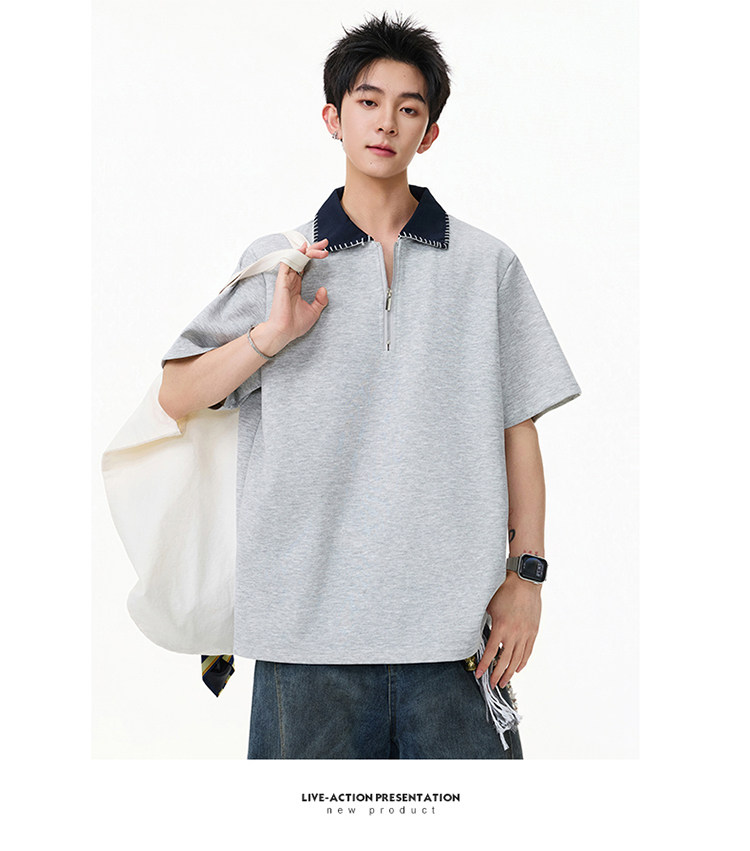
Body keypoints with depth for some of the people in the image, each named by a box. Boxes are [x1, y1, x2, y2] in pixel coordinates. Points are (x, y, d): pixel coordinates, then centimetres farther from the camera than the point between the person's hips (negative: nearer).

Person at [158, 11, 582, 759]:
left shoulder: (487, 265, 8)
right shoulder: (276, 263, 10)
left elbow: (518, 429, 7)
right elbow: (176, 397, 9)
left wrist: (526, 575, 0)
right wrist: (271, 336, -7)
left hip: (457, 619, 0)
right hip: (309, 612, 1)